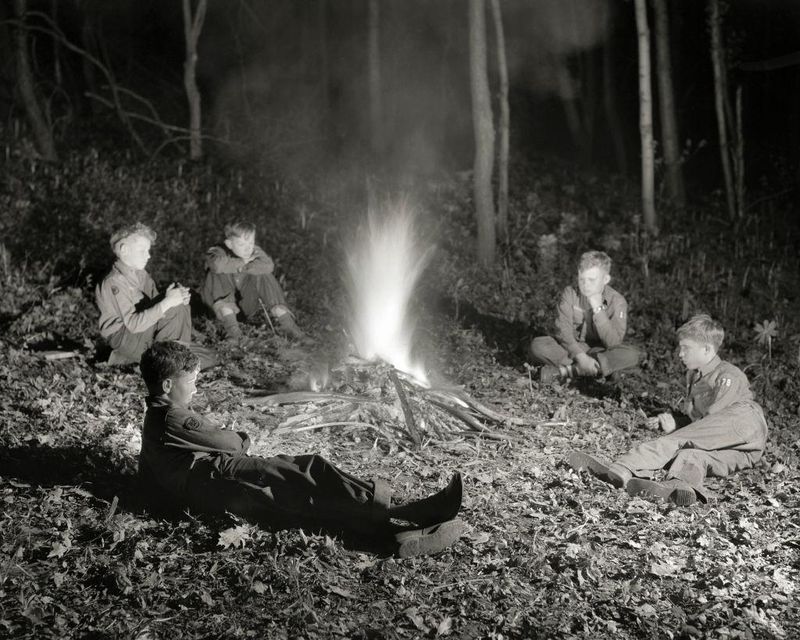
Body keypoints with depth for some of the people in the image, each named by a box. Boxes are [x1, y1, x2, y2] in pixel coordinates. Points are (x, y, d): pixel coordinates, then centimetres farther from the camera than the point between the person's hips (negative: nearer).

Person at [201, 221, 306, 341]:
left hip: (248, 304, 2)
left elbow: (268, 266, -29)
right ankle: (230, 325, -36)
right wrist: (243, 262, -29)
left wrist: (244, 268, -31)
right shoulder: (219, 251, -15)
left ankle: (286, 322, -24)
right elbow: (218, 265, -42)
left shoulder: (255, 252, -7)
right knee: (216, 274, -28)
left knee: (263, 276, -20)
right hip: (224, 300, -2)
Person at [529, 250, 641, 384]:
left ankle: (564, 371, -31)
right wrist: (580, 356, -31)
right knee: (537, 345, -27)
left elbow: (613, 342, -20)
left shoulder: (617, 301, -11)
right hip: (571, 348, 0)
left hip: (600, 351, 0)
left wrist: (598, 309, -25)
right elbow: (563, 331, -16)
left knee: (632, 355, -31)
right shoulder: (570, 294, -9)